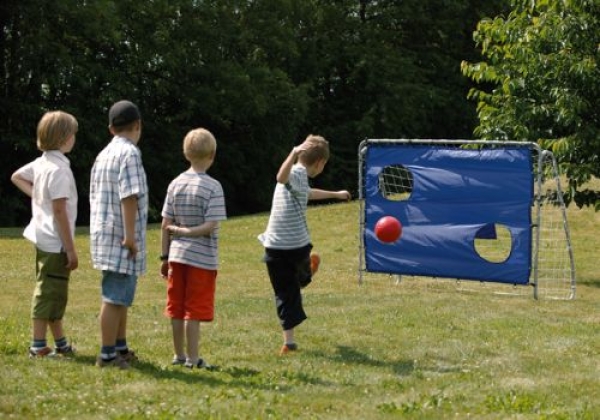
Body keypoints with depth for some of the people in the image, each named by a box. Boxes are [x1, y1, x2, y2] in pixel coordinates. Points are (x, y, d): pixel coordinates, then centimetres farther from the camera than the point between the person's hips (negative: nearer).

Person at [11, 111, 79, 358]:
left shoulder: (41, 163, 7)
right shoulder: (59, 169, -19)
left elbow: (16, 177, 23)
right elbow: (59, 210, -21)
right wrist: (71, 249, -18)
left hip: (43, 238, 9)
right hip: (55, 242, -9)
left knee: (54, 292, 17)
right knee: (49, 293, -2)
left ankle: (60, 342, 28)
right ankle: (38, 346, 3)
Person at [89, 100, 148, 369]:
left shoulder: (103, 155, 16)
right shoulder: (130, 153, -12)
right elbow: (129, 196, -20)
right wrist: (130, 235, -20)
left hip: (104, 234, 9)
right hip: (120, 238, -9)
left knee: (120, 296, 18)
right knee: (115, 297, -5)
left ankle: (120, 348, 27)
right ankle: (107, 354, -2)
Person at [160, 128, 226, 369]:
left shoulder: (175, 184, 4)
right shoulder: (213, 187, -10)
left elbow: (165, 225, 4)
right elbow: (211, 226, -17)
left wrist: (165, 256, 9)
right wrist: (186, 231, -6)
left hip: (177, 255, 5)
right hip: (202, 257, -5)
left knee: (177, 309, 12)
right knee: (195, 311, 0)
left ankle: (179, 355, 21)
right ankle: (192, 358, 3)